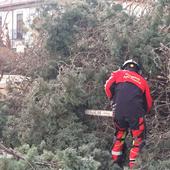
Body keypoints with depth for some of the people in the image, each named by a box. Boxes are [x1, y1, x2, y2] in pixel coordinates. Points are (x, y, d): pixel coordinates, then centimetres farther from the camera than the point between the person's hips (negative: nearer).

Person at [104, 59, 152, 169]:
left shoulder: (119, 73, 18)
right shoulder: (142, 80, 21)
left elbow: (108, 86, 5)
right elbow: (148, 102, 21)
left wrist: (113, 100, 19)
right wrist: (143, 113, 36)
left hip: (119, 111, 2)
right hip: (136, 112, -2)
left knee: (120, 135, 24)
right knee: (138, 140, 9)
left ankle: (116, 160, 27)